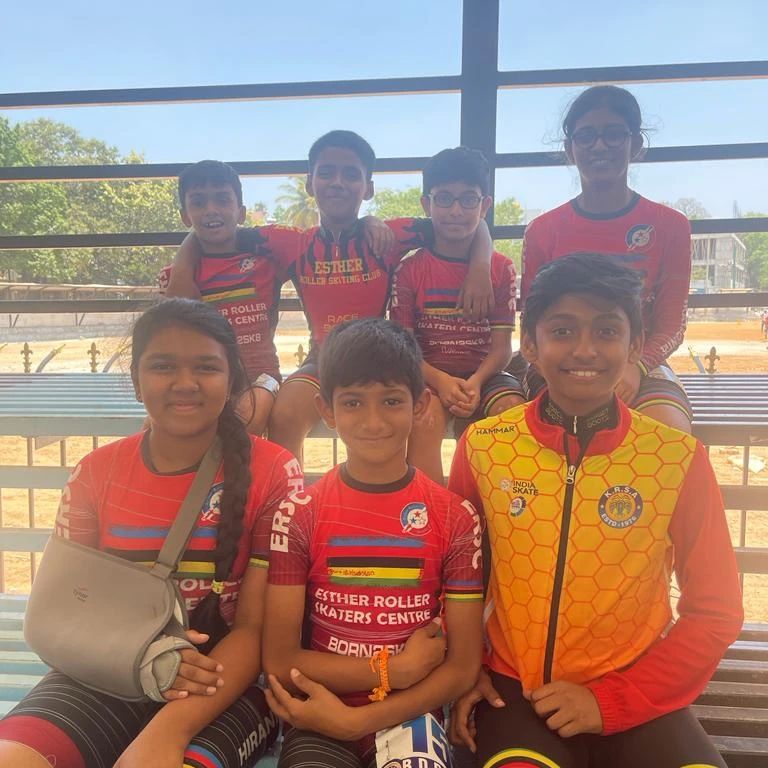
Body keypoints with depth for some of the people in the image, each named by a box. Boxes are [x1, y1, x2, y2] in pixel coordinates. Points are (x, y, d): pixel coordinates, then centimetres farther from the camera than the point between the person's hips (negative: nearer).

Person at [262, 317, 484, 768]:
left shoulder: (455, 518, -5)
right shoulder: (299, 515, -4)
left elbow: (462, 666, -4)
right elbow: (280, 661, -6)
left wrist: (358, 719, -13)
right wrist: (393, 670, -12)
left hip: (408, 715, 1)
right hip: (320, 717, 0)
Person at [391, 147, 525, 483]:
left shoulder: (501, 269, 6)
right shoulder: (410, 270, 3)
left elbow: (501, 346, 1)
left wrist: (476, 381, -20)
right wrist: (440, 381, -20)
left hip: (484, 375, 2)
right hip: (428, 375, -1)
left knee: (513, 409, -29)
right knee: (426, 414, -33)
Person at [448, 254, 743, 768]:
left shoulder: (679, 457, -7)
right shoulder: (482, 446, -5)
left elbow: (716, 609, -2)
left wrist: (610, 699, -9)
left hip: (635, 693, 2)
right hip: (515, 687, -1)